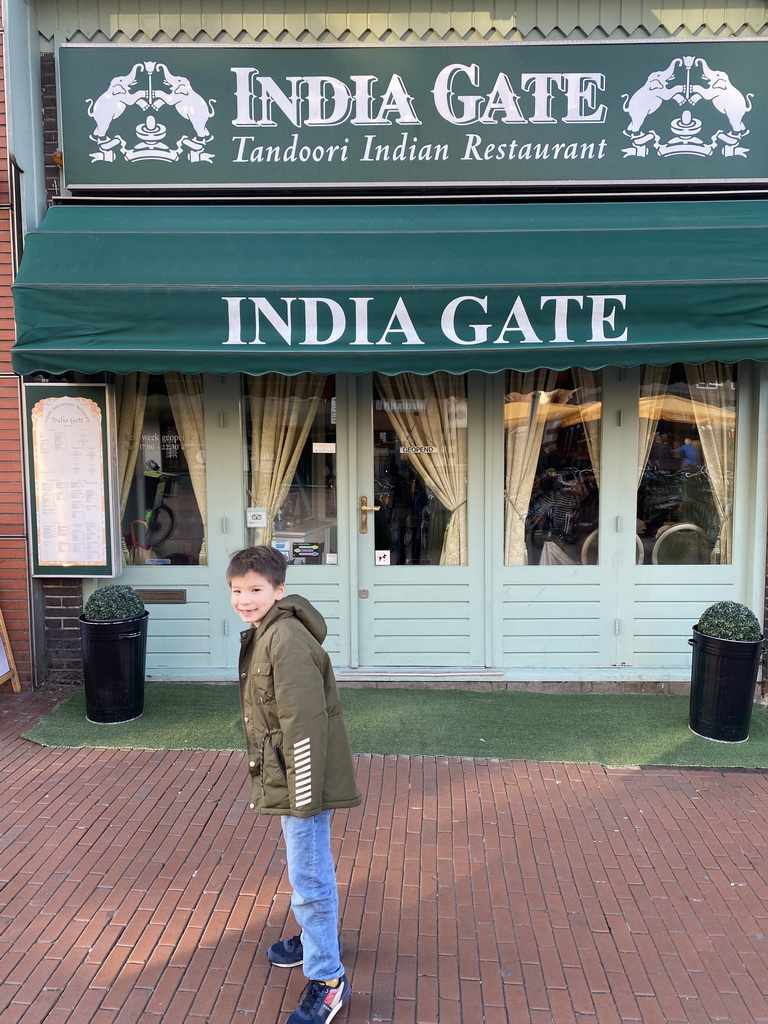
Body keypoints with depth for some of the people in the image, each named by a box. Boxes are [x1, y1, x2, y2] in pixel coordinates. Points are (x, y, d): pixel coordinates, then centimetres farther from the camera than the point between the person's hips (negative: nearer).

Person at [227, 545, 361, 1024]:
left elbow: (304, 724, -26)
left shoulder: (287, 640, -25)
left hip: (304, 780, -10)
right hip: (286, 779, 10)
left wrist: (304, 796, -22)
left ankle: (328, 980, 19)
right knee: (307, 867, 26)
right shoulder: (262, 635, 7)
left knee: (309, 877, 2)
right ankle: (318, 937, 47)